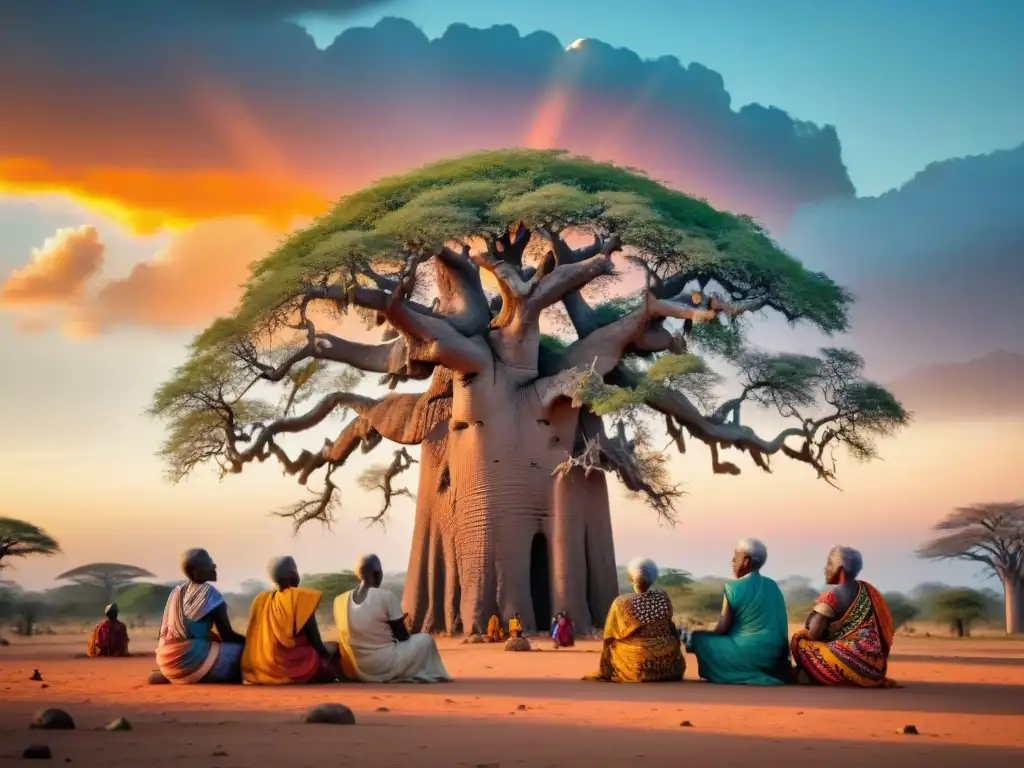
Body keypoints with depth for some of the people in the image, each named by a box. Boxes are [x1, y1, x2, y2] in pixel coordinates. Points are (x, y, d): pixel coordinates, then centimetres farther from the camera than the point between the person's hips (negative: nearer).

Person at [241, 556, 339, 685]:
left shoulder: (260, 600, 6)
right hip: (295, 669, -7)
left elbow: (255, 641, 12)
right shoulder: (301, 598, -10)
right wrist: (328, 655, 13)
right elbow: (316, 644, -8)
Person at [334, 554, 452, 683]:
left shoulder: (340, 601, 0)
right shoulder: (386, 596, -13)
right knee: (425, 639, 16)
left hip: (359, 672, 5)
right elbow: (403, 637, -5)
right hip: (385, 667, -5)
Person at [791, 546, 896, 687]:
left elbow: (813, 633, -11)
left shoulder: (832, 595, -8)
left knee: (799, 642, -3)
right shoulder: (868, 590, 13)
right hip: (875, 664, 8)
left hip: (854, 662, -8)